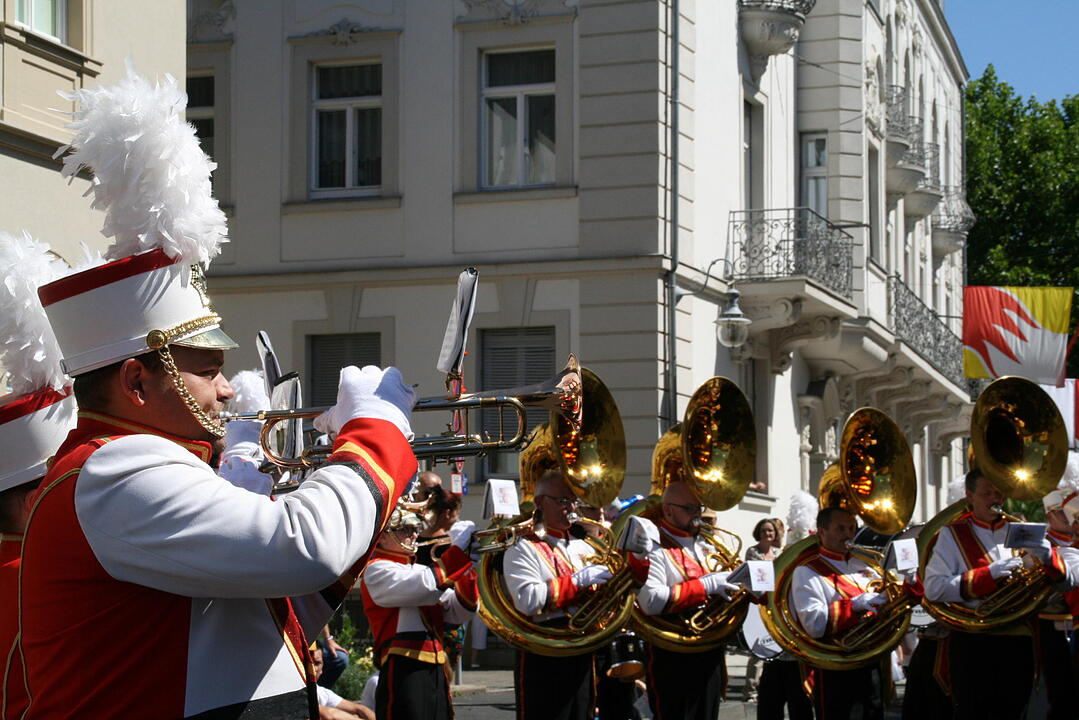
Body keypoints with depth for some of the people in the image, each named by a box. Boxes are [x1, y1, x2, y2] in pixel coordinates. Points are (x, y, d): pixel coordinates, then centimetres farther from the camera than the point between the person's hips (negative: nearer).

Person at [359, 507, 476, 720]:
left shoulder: (417, 570, 21)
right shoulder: (377, 570, -5)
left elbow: (458, 612, 13)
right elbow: (427, 587, -22)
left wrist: (467, 567, 0)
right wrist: (460, 549, -16)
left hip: (436, 672, 8)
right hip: (403, 673, -8)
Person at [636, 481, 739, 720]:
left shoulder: (706, 546, 16)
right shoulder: (654, 549, -11)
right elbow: (652, 601, -26)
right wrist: (706, 586, -24)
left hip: (711, 656, 8)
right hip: (674, 662, -8)